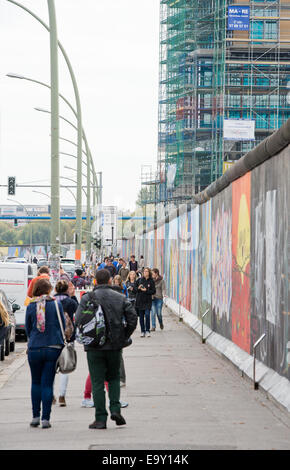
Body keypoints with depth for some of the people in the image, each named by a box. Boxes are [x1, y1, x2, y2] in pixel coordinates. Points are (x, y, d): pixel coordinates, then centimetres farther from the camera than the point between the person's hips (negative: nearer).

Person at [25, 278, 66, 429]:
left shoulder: (31, 306, -1)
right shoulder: (56, 305, -3)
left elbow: (27, 328, 9)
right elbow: (63, 326, 5)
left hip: (34, 348, 1)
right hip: (53, 348, -1)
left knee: (36, 382, 15)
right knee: (47, 383, 3)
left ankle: (35, 417, 16)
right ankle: (45, 418, -1)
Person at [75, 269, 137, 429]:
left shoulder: (87, 298, -5)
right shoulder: (120, 298, 2)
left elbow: (78, 321, -10)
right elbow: (133, 318, -1)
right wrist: (124, 337, 10)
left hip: (94, 346, -2)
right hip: (115, 345, 2)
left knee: (97, 382, 3)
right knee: (114, 378, 19)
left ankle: (100, 419, 2)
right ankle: (115, 409, 2)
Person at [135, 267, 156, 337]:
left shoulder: (151, 281, 1)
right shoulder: (139, 280, 6)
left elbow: (153, 291, -2)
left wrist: (146, 290, -14)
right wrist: (138, 288, -10)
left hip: (148, 301, -2)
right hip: (140, 301, 2)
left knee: (147, 315, -15)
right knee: (141, 316, 6)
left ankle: (147, 330, -3)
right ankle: (142, 331, 15)